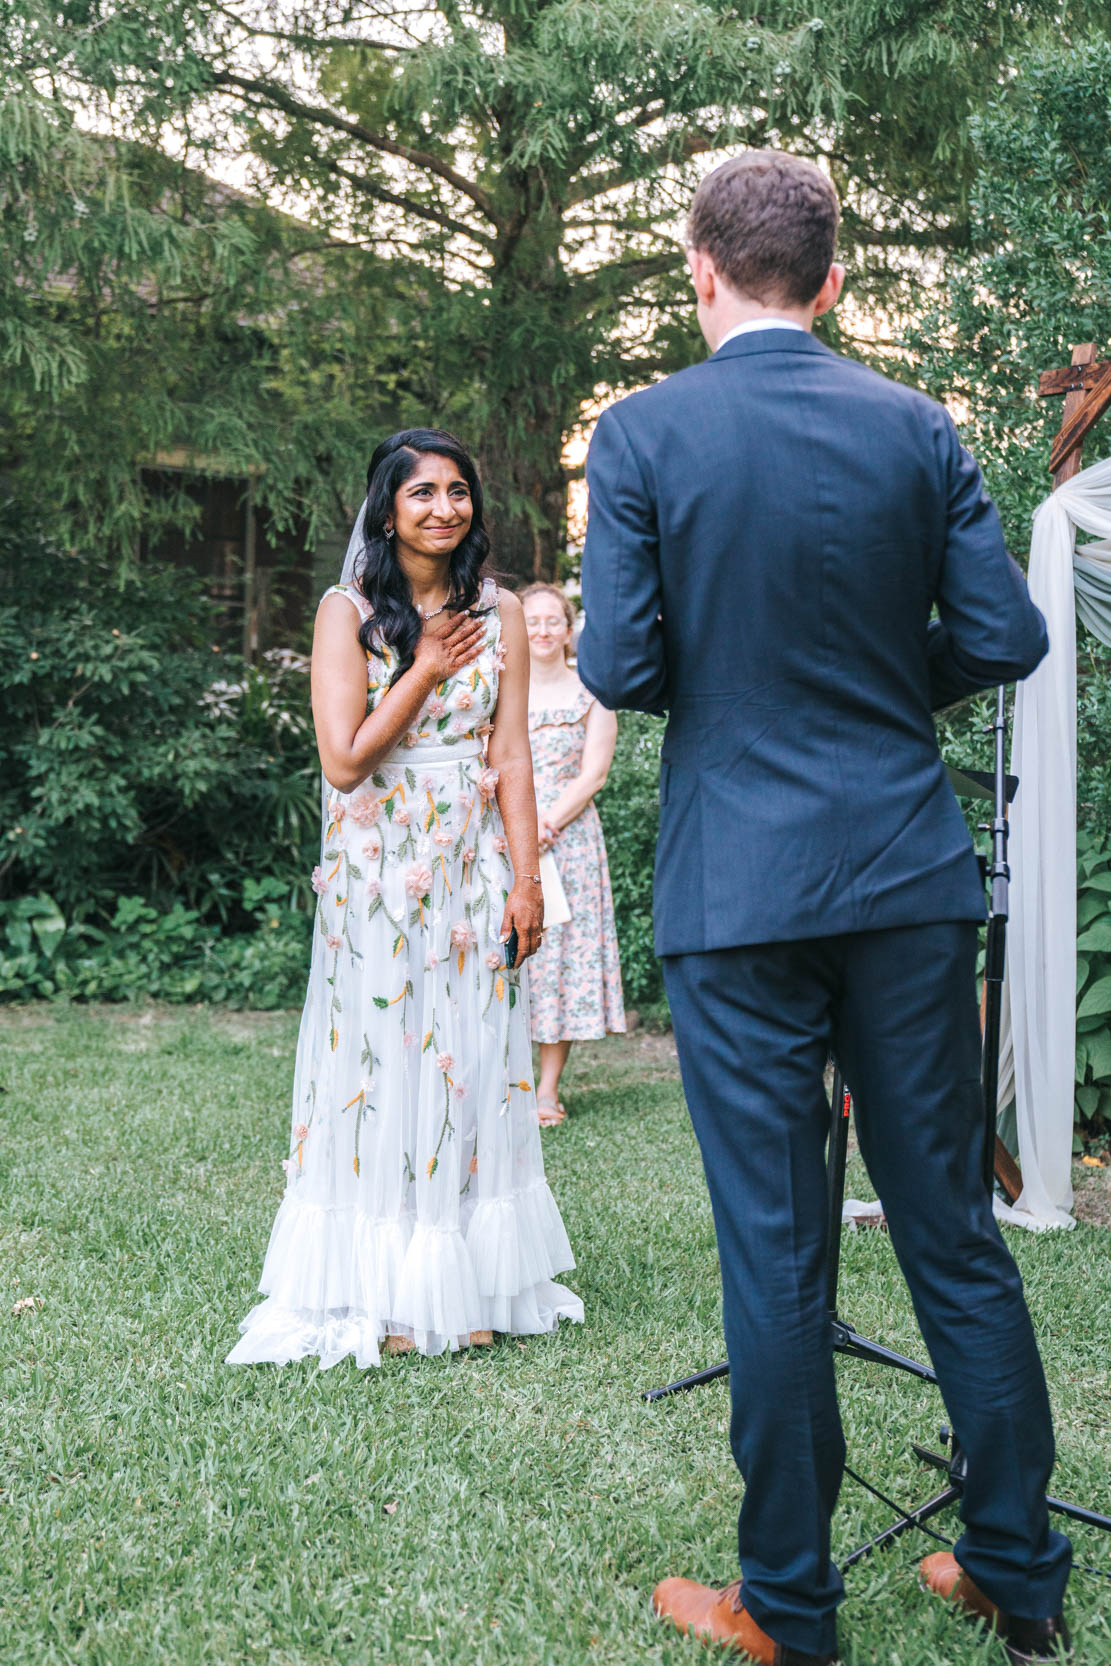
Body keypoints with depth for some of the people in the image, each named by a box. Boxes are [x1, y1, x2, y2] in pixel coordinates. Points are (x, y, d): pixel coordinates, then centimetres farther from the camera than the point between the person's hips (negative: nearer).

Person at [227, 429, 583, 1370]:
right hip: (379, 874, -2)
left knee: (473, 1066, 5)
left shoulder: (498, 612, 7)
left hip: (476, 871, 2)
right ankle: (384, 1295, 12)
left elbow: (513, 754, 3)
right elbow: (345, 760, -10)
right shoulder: (349, 612, -1)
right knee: (381, 1067, 1)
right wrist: (427, 668, -8)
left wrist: (527, 883, -3)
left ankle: (471, 1290, 16)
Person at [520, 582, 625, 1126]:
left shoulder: (591, 695, 6)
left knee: (562, 943, -3)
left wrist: (545, 826, -13)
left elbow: (592, 776, -2)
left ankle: (548, 1088, 3)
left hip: (569, 836, -1)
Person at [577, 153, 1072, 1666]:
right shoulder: (919, 426, 3)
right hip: (908, 874, 3)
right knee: (955, 1230, 13)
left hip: (737, 889, -3)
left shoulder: (641, 434, -5)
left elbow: (622, 670, -10)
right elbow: (1007, 637, 1)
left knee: (774, 1256, 6)